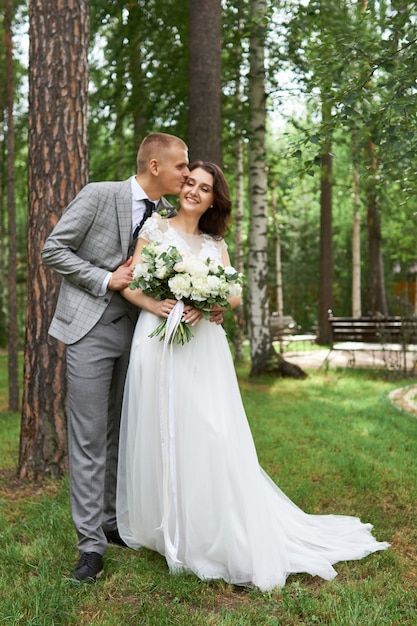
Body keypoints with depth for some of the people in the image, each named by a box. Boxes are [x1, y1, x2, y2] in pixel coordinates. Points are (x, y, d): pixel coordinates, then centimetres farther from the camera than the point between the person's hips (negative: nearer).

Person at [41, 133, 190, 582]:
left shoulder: (168, 217, 7)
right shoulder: (99, 195, -8)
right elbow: (53, 250, -6)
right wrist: (105, 279, -15)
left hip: (135, 329, 6)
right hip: (90, 329, -5)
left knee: (121, 432, 14)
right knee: (89, 436, -3)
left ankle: (112, 521, 28)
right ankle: (91, 544, 5)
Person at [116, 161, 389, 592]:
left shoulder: (215, 243, 18)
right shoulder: (155, 228, 9)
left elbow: (234, 295, 8)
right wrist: (154, 305, -17)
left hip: (203, 345, 2)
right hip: (158, 341, -2)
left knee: (211, 435, -4)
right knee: (160, 433, 2)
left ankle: (220, 536, 6)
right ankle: (163, 528, 18)